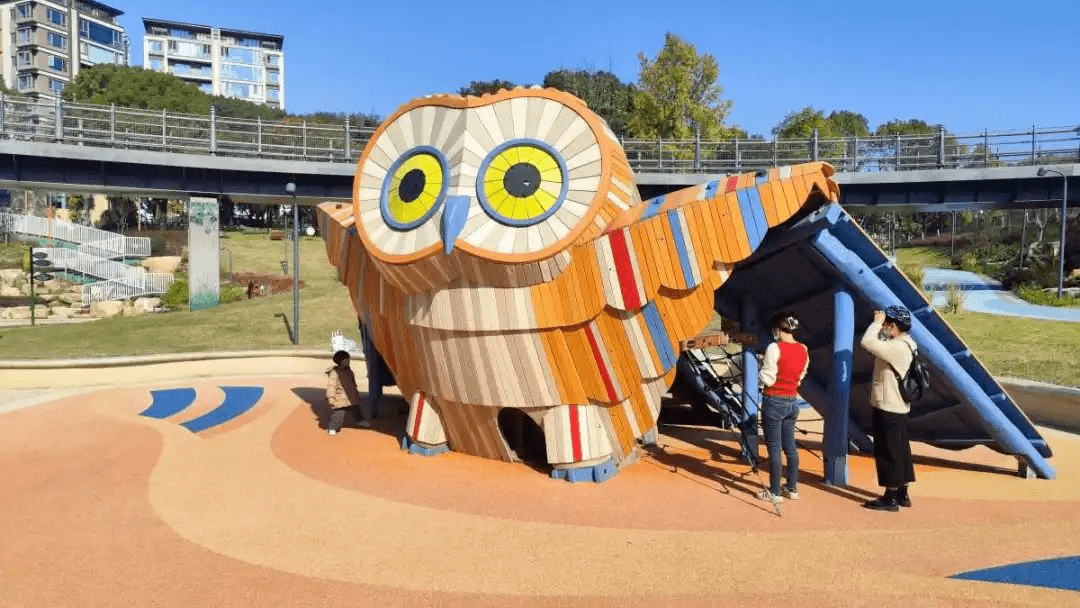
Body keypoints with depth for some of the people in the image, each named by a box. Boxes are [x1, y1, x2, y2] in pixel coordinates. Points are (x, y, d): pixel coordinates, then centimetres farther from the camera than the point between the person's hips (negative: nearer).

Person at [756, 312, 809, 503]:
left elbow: (767, 380, -15)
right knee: (790, 446, 14)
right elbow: (800, 378, 12)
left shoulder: (774, 348, -17)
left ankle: (775, 492, 6)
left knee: (774, 448, 0)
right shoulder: (803, 349, 4)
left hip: (774, 402, -7)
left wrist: (763, 365, 1)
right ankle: (792, 488, 22)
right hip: (792, 401, 7)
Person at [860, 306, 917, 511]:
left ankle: (890, 498, 7)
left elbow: (867, 342, -33)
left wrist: (877, 322, -20)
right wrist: (879, 322, 9)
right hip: (897, 407, 10)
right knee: (900, 450, 16)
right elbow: (876, 343, 21)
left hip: (888, 409, -10)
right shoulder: (904, 344, 9)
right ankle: (902, 494, 26)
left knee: (888, 452, -1)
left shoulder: (898, 348, -23)